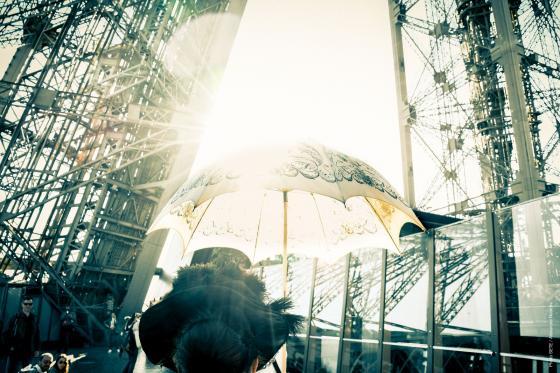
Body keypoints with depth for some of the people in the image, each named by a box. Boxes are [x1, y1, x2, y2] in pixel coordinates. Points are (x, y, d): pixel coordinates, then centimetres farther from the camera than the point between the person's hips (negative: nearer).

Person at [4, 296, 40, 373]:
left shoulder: (34, 319, 6)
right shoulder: (15, 317, -4)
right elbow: (6, 333, -4)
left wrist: (36, 349, 7)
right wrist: (9, 346, -11)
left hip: (28, 352, 3)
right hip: (15, 352, -3)